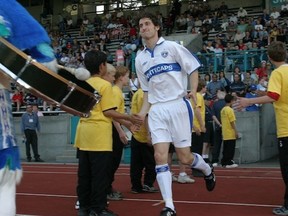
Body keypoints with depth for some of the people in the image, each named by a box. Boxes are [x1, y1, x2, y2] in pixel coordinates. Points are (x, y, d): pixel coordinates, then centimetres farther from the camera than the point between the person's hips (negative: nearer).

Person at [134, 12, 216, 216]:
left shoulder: (172, 47, -1)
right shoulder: (140, 59, 13)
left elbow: (193, 68, 0)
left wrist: (193, 91, -15)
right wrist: (143, 112, 6)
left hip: (178, 105, -4)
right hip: (156, 110, 4)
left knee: (184, 157, 0)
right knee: (160, 156, -9)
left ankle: (208, 171, 35)